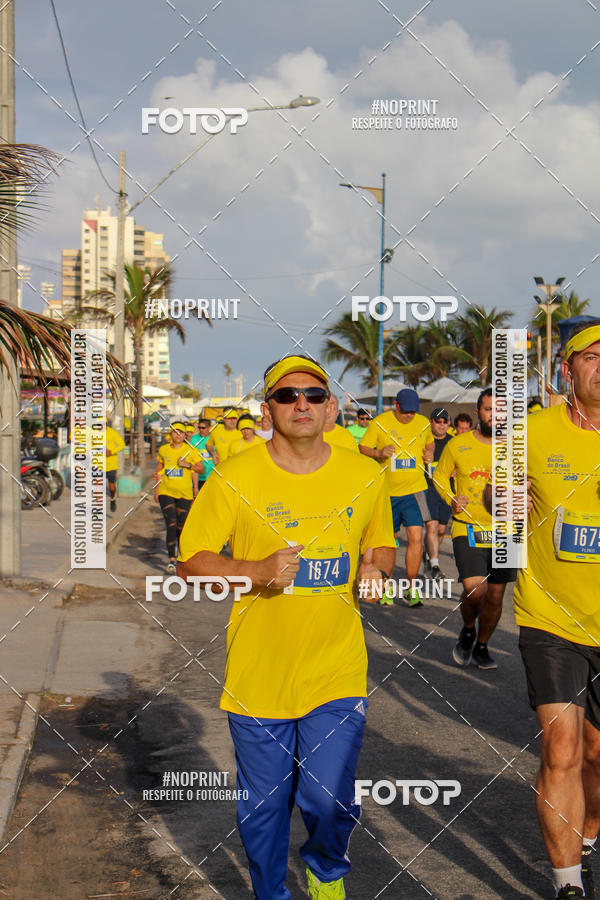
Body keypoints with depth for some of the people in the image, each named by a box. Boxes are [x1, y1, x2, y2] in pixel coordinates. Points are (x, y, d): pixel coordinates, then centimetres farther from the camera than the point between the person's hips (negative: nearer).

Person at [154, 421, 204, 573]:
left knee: (181, 526, 7)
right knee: (171, 524, -14)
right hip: (166, 492, 0)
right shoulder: (163, 450, 7)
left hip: (184, 493, 0)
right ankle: (171, 559, -19)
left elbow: (201, 469, 3)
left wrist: (188, 464, -14)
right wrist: (156, 489, 15)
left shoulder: (190, 450, 1)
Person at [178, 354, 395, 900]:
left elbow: (382, 544, 17)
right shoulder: (233, 479, -7)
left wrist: (377, 569, -6)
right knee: (263, 807, 9)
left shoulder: (365, 476, 2)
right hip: (259, 672, -1)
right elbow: (190, 562, -4)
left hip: (337, 672, 1)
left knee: (330, 802, -3)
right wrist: (259, 571, -19)